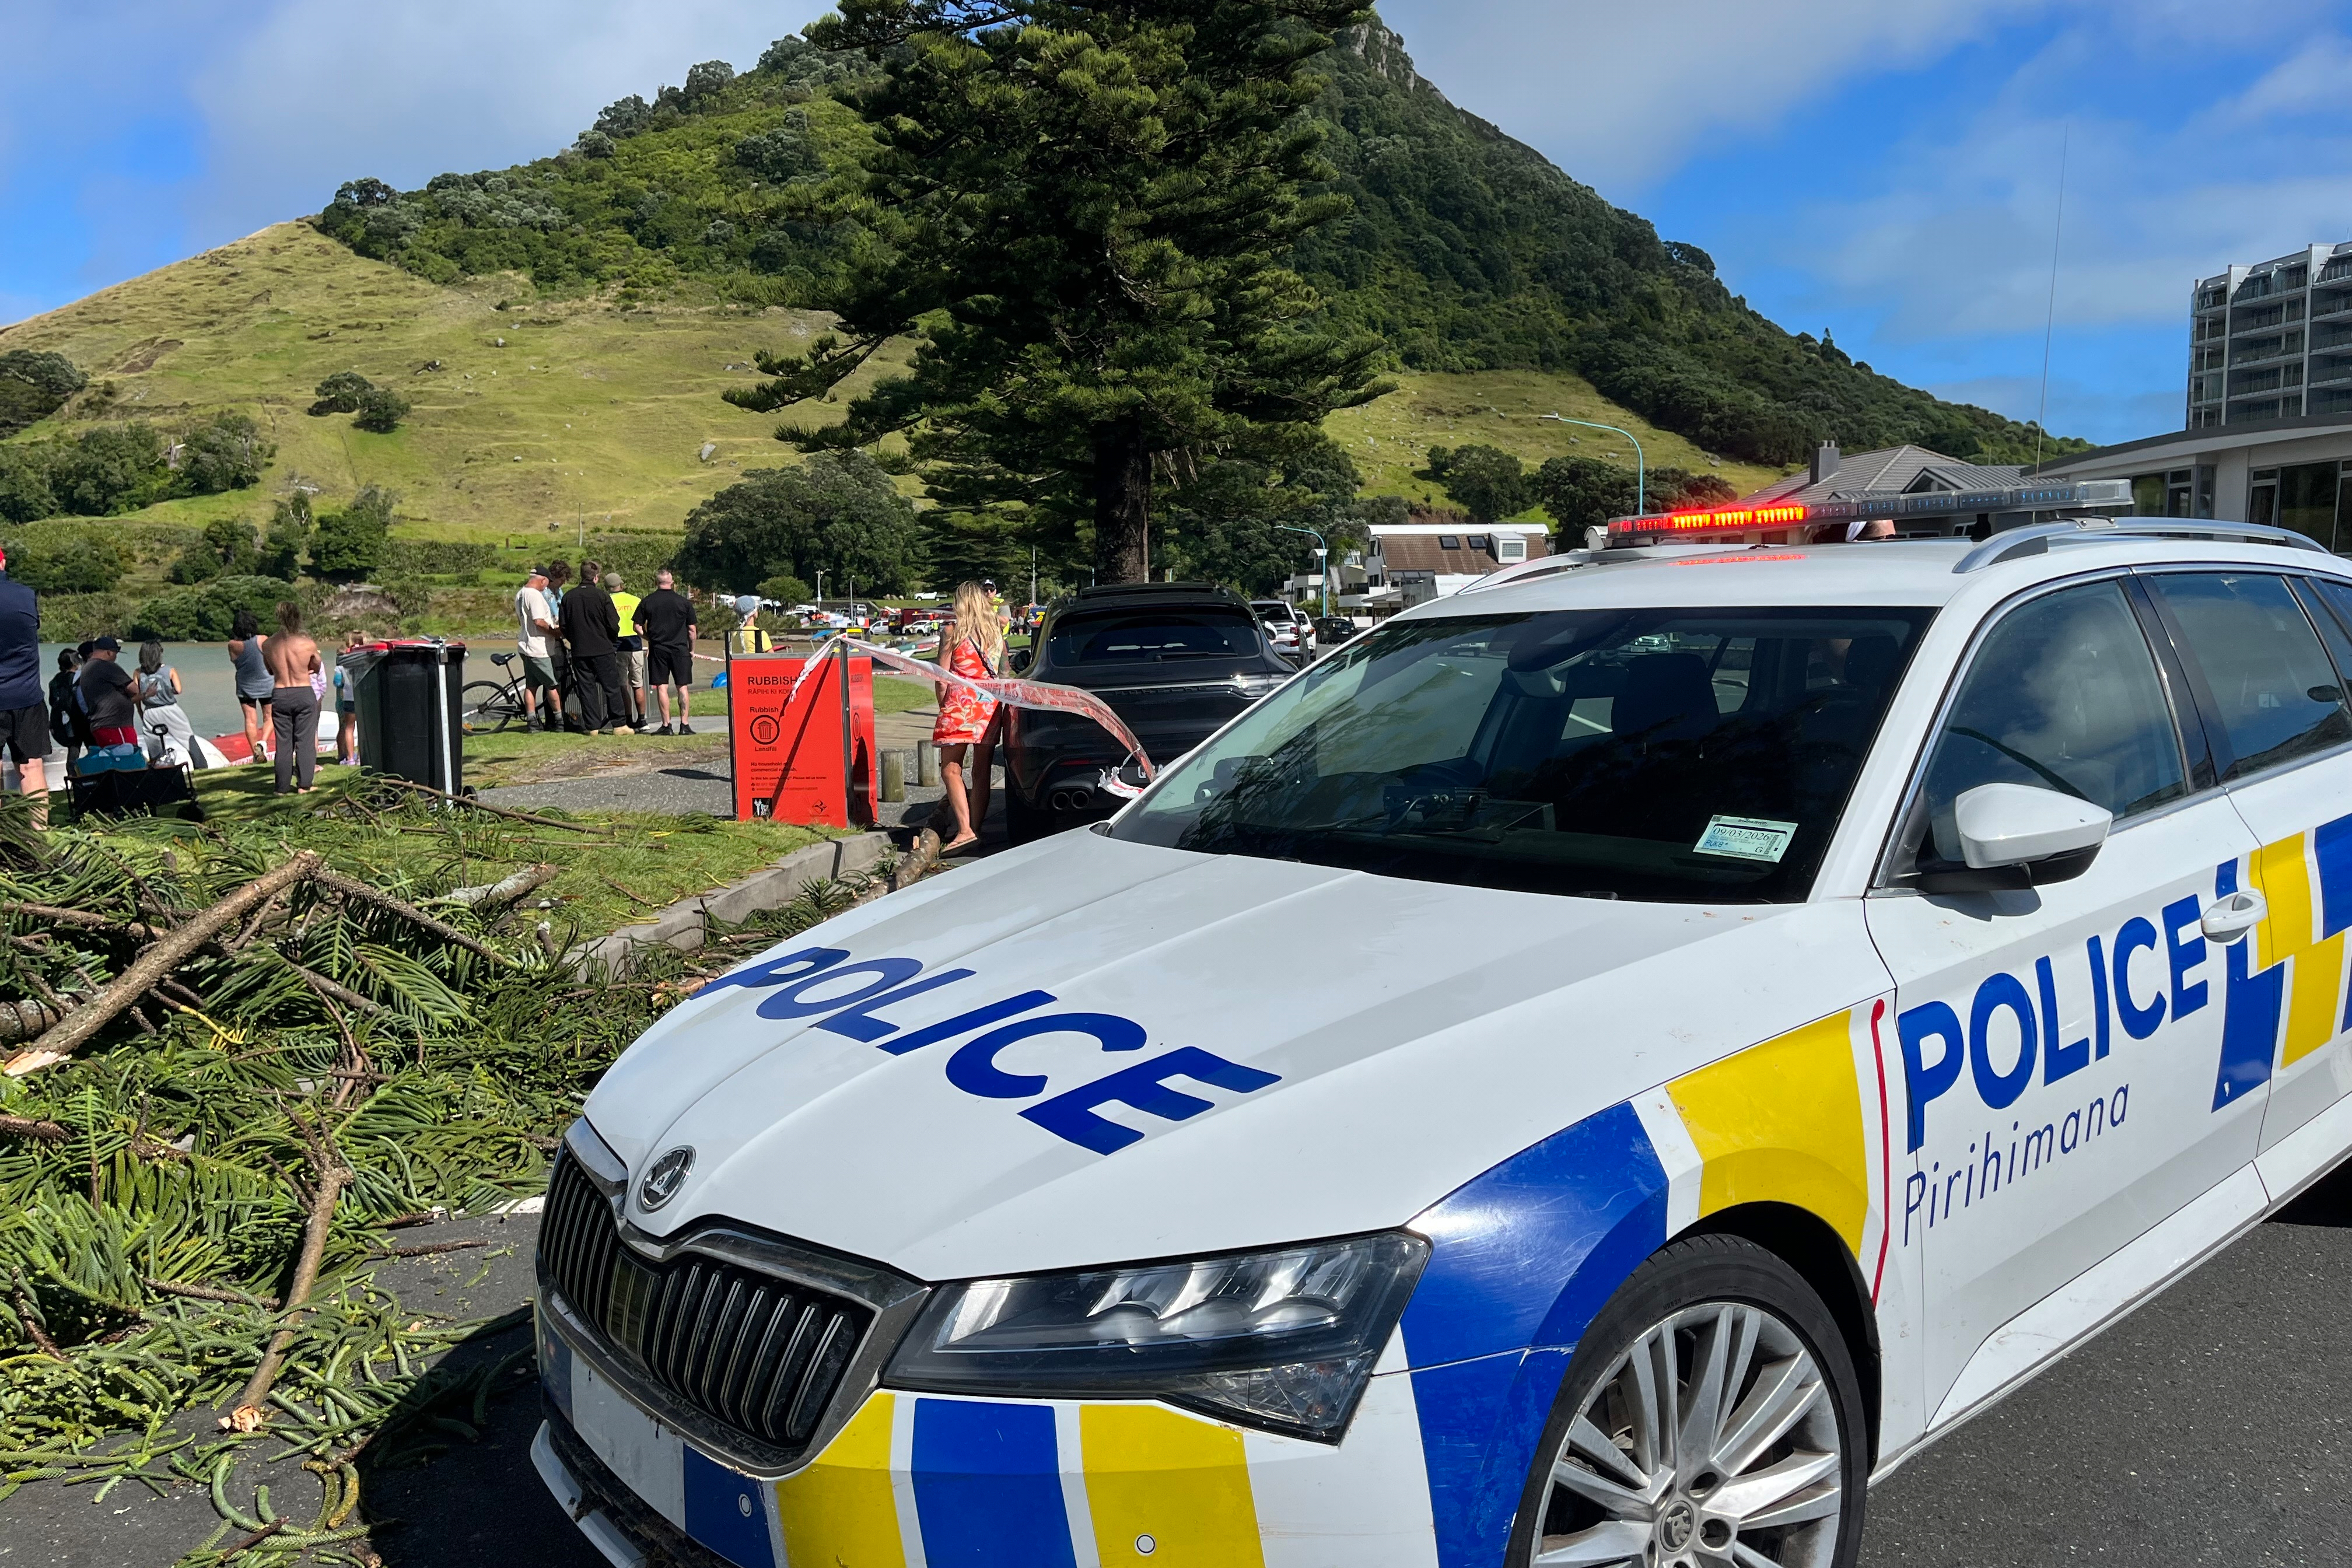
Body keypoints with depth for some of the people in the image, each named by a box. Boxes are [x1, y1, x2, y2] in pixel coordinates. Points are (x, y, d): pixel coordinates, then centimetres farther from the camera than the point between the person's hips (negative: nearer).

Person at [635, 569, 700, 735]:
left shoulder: (646, 602, 2)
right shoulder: (684, 602, 0)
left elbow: (638, 627, 3)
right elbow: (692, 629, 2)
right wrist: (692, 650, 13)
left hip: (657, 650, 0)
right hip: (680, 649, 0)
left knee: (662, 687, 3)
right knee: (683, 687, 3)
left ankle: (666, 725, 2)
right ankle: (684, 725, 0)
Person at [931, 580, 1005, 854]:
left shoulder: (953, 631, -2)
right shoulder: (997, 630, 11)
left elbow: (942, 677, -2)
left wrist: (943, 706, 9)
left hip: (960, 703, -5)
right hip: (991, 704, 5)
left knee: (951, 770, -3)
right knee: (982, 773, 9)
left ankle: (965, 830, -15)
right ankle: (975, 829, 11)